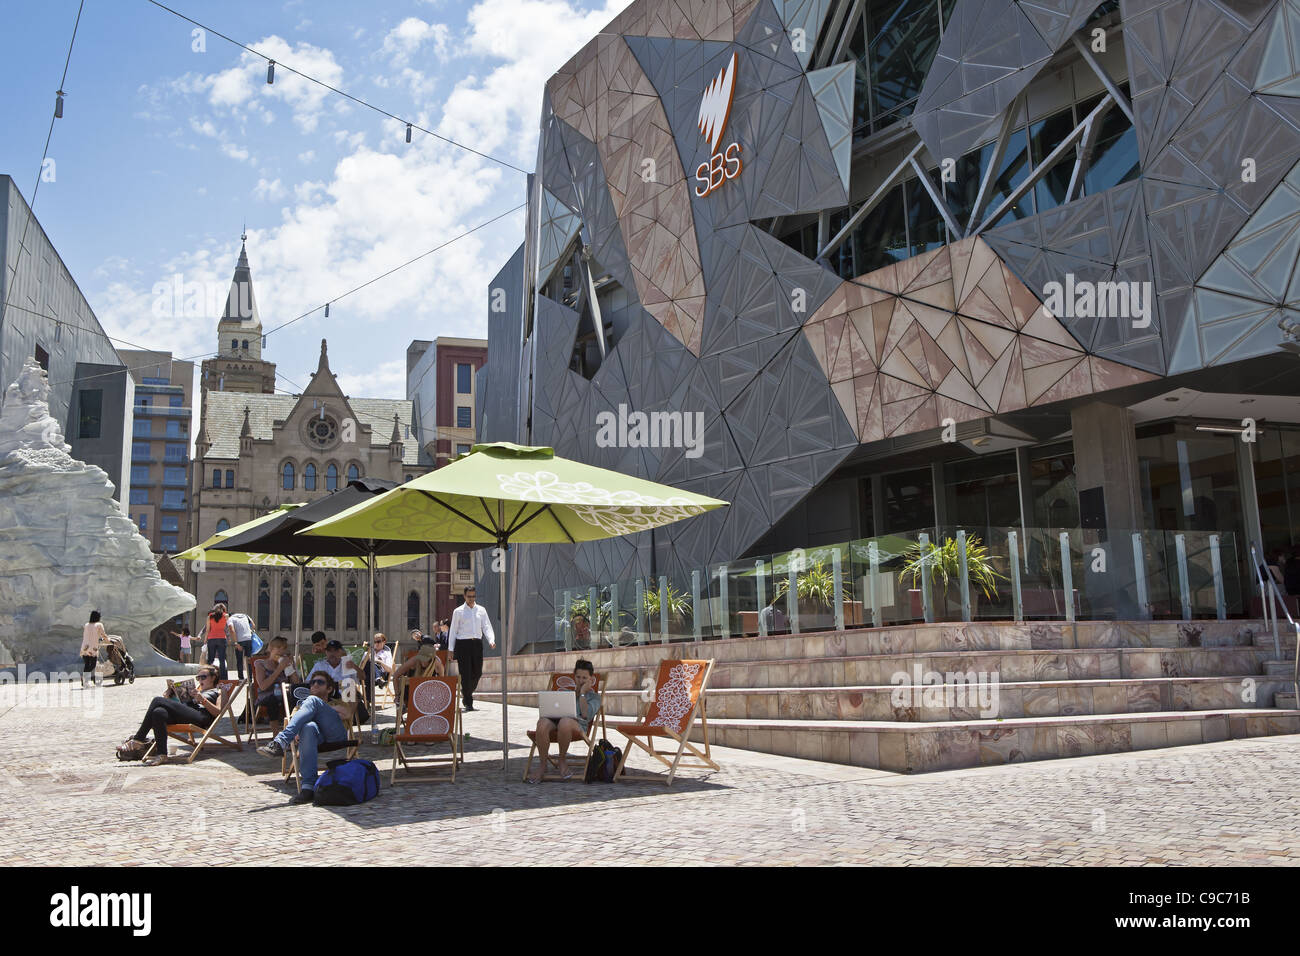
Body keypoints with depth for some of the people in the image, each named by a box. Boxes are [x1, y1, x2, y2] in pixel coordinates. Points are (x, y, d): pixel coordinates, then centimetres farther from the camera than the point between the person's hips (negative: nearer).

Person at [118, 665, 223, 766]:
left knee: (158, 700, -21)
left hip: (201, 717, -7)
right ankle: (162, 755, -32)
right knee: (159, 712, -29)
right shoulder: (197, 691, 42)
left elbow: (218, 712, 4)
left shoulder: (218, 691, 23)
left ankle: (138, 740, -19)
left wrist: (203, 700, -7)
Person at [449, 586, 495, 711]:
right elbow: (453, 630, 5)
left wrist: (491, 640, -12)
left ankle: (467, 694, 33)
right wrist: (451, 649, 1)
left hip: (477, 643, 3)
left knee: (477, 672, 6)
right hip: (463, 643, -3)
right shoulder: (458, 611, 4)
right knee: (466, 673, -5)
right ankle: (468, 703, 1)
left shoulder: (481, 610, 11)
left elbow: (487, 627, 6)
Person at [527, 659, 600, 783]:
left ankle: (562, 760, -17)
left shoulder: (594, 696, 22)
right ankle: (542, 764, -22)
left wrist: (582, 692, 8)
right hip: (556, 720, 3)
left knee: (565, 721, -42)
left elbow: (586, 715, 1)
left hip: (578, 725, -3)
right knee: (542, 722, -36)